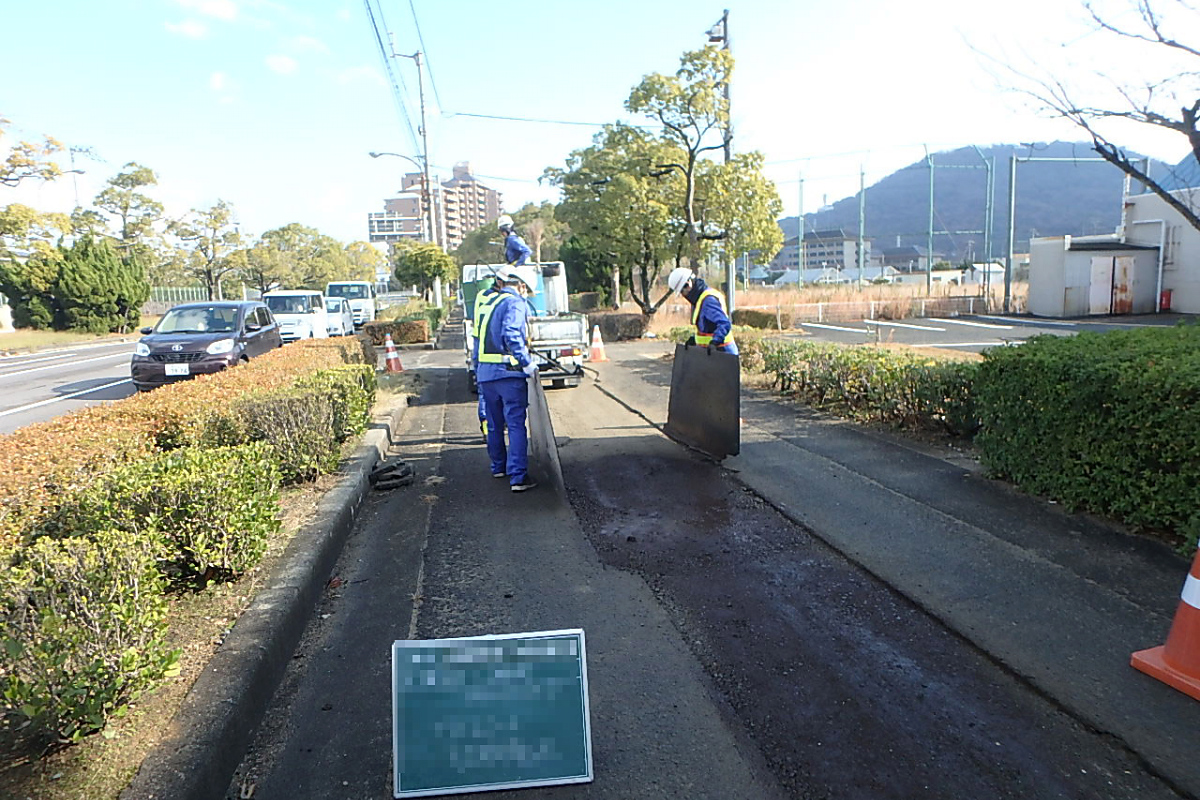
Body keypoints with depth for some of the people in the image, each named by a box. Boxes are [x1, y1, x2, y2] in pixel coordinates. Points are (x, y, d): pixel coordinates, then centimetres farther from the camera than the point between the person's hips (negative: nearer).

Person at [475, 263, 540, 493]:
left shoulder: (491, 304, 19)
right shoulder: (516, 303, -8)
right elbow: (512, 335, -23)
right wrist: (528, 363, -19)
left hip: (485, 372, 8)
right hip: (508, 372, -8)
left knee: (495, 424, 19)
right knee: (516, 425, -7)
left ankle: (498, 467, 34)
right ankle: (518, 477, -10)